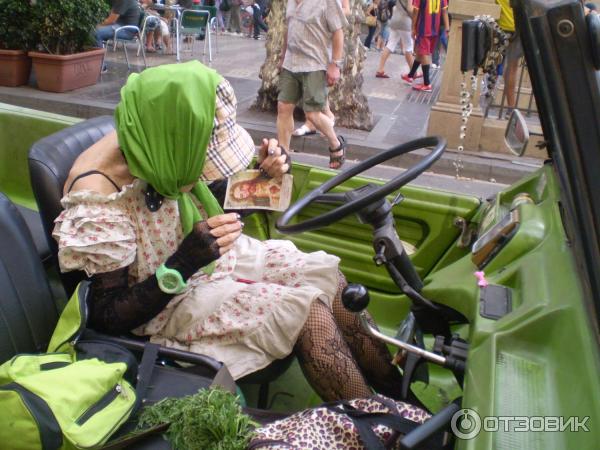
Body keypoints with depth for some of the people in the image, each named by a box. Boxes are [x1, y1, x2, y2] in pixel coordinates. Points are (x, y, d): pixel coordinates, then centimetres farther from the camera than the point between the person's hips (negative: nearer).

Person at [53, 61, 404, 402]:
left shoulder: (163, 151, -11)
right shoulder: (98, 194, -28)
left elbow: (217, 211, 8)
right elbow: (107, 316, -21)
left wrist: (266, 174, -12)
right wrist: (184, 263, -33)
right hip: (171, 302, -7)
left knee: (327, 275, -5)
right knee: (308, 312, -20)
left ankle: (401, 396, 9)